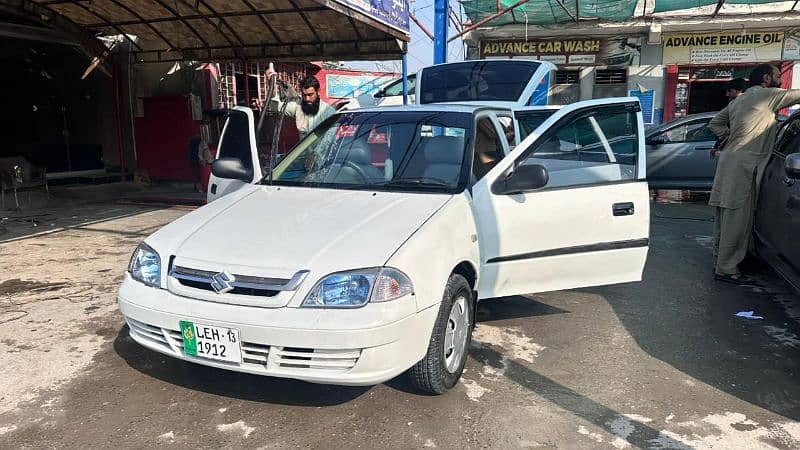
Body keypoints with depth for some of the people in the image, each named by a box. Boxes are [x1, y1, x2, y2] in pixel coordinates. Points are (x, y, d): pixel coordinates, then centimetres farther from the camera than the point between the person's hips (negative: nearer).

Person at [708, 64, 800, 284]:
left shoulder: (738, 100, 23)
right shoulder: (766, 95, -3)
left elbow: (715, 123, 27)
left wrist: (731, 138, 16)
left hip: (730, 161, 10)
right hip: (742, 166, -10)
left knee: (726, 219, 13)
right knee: (737, 220, -7)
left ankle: (721, 262, 20)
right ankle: (726, 269, -4)